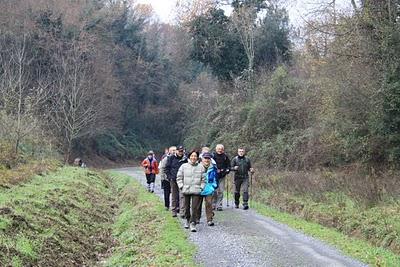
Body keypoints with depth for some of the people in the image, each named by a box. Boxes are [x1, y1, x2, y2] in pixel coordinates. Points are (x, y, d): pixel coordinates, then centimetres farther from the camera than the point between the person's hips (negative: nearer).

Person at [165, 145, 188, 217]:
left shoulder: (185, 159, 3)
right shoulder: (171, 158, 1)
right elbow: (167, 168, 5)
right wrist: (169, 177, -3)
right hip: (173, 180, 0)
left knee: (182, 195, -7)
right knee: (174, 195, 7)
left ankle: (182, 210, -5)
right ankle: (174, 210, 15)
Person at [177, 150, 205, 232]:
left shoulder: (201, 167, 2)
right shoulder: (184, 166, 3)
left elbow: (203, 179, 7)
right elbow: (179, 177, 7)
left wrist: (201, 187, -2)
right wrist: (181, 186, 0)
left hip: (196, 191, -1)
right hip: (186, 190, 1)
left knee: (195, 207, -8)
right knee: (187, 207, 13)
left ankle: (193, 223, -3)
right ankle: (187, 220, 32)